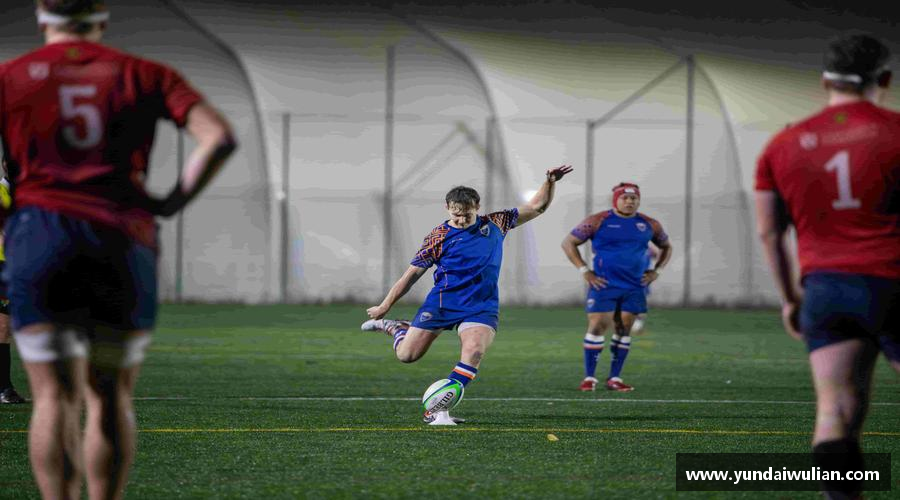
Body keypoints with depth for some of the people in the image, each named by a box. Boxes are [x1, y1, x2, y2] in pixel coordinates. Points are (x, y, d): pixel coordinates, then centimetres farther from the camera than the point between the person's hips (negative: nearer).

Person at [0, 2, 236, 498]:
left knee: (55, 397, -3)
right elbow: (219, 138, 1)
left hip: (40, 237, -1)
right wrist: (173, 202, 8)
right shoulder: (144, 76, 12)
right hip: (123, 240, 1)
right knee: (111, 398, 11)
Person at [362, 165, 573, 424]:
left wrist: (550, 182, -3)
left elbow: (536, 207, 13)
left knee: (474, 351, -26)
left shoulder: (495, 224, 6)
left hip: (481, 306, 1)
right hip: (442, 303, -1)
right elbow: (413, 273, 3)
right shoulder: (439, 237, -2)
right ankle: (392, 327, 34)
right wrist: (385, 305, 5)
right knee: (407, 354, -1)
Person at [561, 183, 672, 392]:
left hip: (634, 287, 4)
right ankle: (589, 377, -2)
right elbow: (569, 243, -1)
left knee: (625, 329, 4)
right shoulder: (598, 221, -4)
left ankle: (614, 378, 11)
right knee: (597, 327, -8)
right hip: (604, 284, -4)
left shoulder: (649, 225, 7)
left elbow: (666, 247, 24)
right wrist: (584, 271, -7)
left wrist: (656, 271, 9)